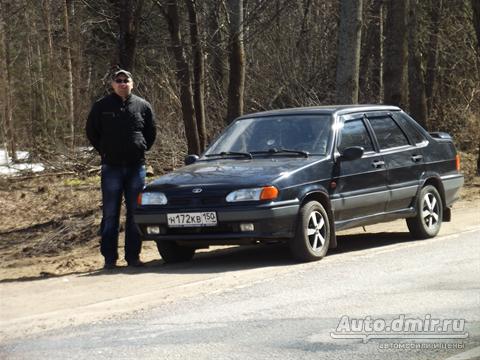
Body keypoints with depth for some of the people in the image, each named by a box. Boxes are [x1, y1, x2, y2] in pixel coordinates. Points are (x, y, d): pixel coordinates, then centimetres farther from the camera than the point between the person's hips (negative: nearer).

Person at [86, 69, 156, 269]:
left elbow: (151, 132, 17)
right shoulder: (102, 106, 1)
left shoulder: (142, 106, 6)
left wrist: (141, 150, 9)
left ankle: (133, 256, 11)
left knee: (135, 213, 4)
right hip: (111, 168, -2)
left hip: (136, 166, 2)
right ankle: (109, 258, 2)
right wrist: (105, 152, 6)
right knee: (110, 214, -1)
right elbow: (91, 131, 10)